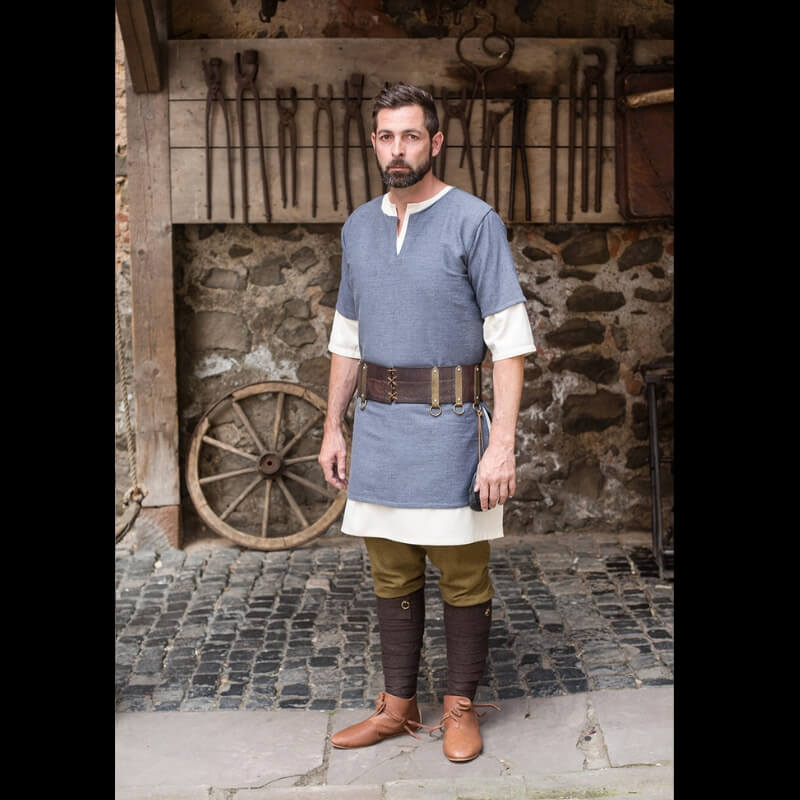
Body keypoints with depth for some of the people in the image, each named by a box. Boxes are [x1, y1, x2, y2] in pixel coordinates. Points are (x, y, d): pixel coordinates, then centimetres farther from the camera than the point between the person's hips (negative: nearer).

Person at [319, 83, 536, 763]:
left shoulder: (475, 222, -6)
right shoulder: (359, 227, 12)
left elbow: (510, 339, -10)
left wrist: (502, 444, -16)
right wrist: (333, 428, 15)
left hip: (446, 424, -5)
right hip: (376, 422, 5)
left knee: (462, 576, 4)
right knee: (392, 573, 12)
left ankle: (461, 707, 19)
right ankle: (398, 706, 24)